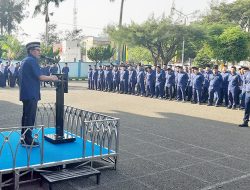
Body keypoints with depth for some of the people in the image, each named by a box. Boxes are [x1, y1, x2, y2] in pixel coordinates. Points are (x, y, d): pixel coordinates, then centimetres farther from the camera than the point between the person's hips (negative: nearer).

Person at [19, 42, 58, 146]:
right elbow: (40, 77, -18)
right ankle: (28, 140, -1)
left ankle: (23, 138, 23)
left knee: (26, 116, 15)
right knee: (30, 117, -5)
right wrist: (51, 78, -4)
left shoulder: (25, 60, 17)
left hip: (26, 94, 10)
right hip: (31, 94, -10)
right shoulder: (32, 61, -14)